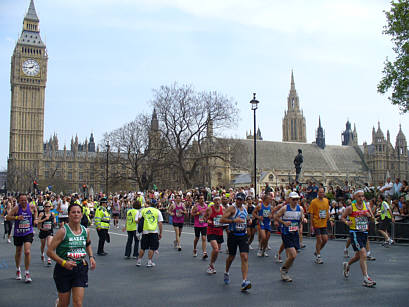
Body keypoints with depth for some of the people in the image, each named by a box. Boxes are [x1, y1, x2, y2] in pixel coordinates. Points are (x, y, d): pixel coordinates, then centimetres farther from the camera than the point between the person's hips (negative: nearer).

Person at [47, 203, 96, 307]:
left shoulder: (86, 231, 1)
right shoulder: (63, 231, -14)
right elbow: (50, 251, -13)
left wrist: (91, 257, 7)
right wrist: (63, 262, -23)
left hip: (80, 268, 3)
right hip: (64, 269, -3)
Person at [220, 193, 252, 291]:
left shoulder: (244, 209, 10)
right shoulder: (232, 208, -10)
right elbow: (221, 220, -18)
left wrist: (248, 220, 10)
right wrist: (234, 220, -26)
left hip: (243, 235, 4)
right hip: (233, 235, -4)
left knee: (245, 257, -11)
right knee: (231, 256, 11)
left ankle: (244, 281, -14)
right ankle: (226, 273, 41)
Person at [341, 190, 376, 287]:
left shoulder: (366, 206, 4)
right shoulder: (350, 208, -8)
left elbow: (373, 218, 15)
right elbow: (342, 217, 3)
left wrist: (369, 215, -8)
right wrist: (346, 222, -17)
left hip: (364, 233, 6)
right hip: (355, 233, -6)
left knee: (358, 256, 17)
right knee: (363, 254, -17)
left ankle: (347, 265, 46)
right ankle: (366, 279, -14)